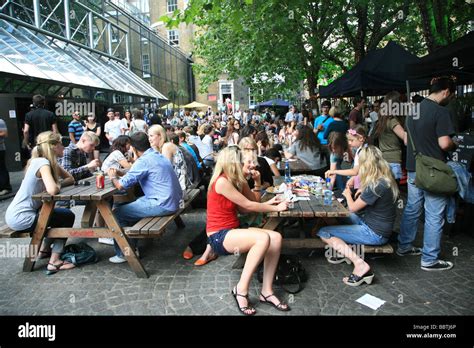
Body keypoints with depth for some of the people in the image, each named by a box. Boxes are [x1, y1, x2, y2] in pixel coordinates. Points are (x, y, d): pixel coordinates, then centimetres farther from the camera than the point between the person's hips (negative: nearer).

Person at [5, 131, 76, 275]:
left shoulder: (49, 162, 8)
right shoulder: (42, 163, -19)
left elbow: (70, 179, 9)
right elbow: (52, 190, -33)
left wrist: (56, 185, -9)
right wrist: (58, 185, -12)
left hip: (16, 214, 9)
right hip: (21, 219, -9)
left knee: (61, 214, 23)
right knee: (68, 217, 1)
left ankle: (44, 250, 33)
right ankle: (54, 262, 1)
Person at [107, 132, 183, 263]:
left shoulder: (144, 161, -15)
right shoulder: (158, 155, 13)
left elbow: (121, 185, -14)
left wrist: (113, 177, 5)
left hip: (162, 205, -9)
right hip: (172, 201, 9)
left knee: (117, 213, 3)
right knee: (131, 206, 26)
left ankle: (122, 254, 14)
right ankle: (131, 247, 31)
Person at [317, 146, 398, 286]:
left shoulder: (376, 186, -25)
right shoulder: (385, 179, 2)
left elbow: (353, 208, -13)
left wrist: (348, 194, 6)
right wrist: (364, 191, 10)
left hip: (374, 234, -9)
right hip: (378, 226, 10)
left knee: (323, 233, -11)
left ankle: (360, 264, -17)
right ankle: (343, 251, 14)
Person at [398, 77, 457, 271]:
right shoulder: (440, 111, -14)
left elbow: (406, 140, 16)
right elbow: (444, 143, -20)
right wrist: (454, 145, 0)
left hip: (413, 168, 8)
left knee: (411, 210, 18)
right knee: (434, 216, 2)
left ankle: (404, 246, 29)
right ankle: (429, 260, 11)